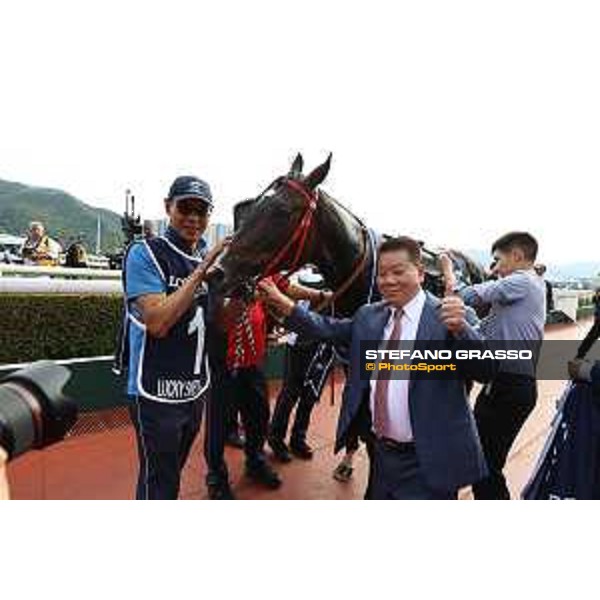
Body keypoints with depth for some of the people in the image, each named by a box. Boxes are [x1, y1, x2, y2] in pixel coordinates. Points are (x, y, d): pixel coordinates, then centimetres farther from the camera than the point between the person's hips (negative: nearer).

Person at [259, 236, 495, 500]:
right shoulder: (368, 315, 4)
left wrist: (460, 328, -36)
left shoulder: (447, 316, -13)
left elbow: (486, 371, -18)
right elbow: (328, 329, 2)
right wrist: (283, 304, -8)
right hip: (381, 452, 5)